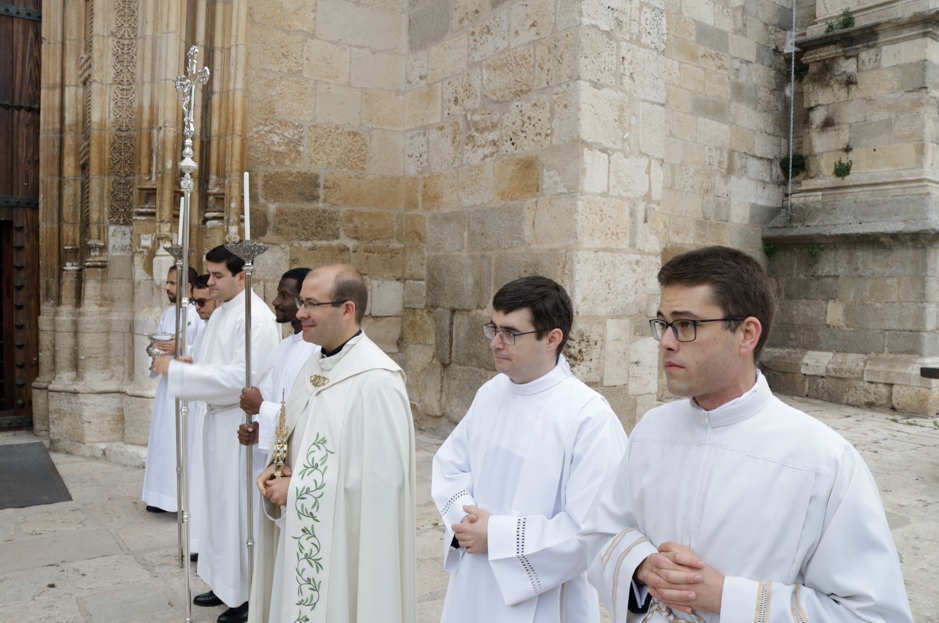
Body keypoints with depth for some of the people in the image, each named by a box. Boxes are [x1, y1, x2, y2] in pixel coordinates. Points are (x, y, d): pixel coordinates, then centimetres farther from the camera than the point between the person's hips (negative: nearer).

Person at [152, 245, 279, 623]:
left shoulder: (255, 318, -18)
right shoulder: (220, 313, 12)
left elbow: (240, 378, -26)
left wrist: (177, 371, -23)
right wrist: (191, 361, -2)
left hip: (242, 425, -9)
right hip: (218, 420, 9)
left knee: (239, 505, 1)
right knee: (219, 503, 17)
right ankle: (227, 583, 31)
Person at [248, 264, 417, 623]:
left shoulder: (376, 380, -22)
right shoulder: (314, 366, 6)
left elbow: (382, 478, -24)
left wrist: (296, 488, -17)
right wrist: (277, 472, -3)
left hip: (347, 543, -8)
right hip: (303, 536, 8)